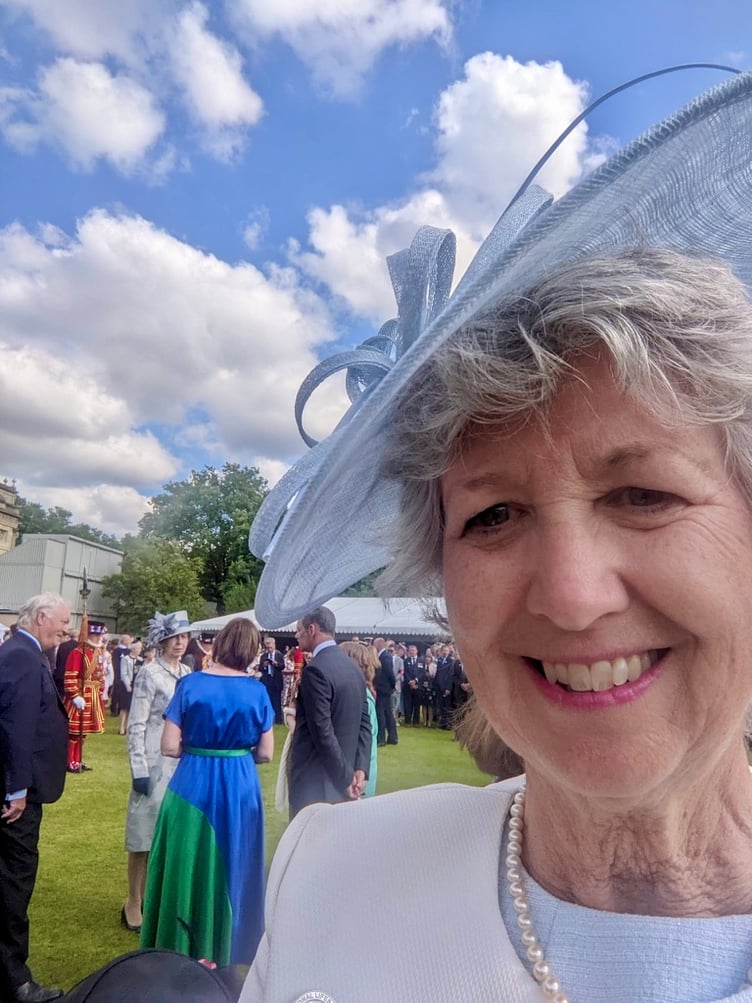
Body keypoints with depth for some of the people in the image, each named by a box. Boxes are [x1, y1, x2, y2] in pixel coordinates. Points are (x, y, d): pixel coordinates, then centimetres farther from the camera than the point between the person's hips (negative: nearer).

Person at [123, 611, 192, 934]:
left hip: (183, 763, 6)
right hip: (157, 764, -6)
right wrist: (139, 770, -15)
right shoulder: (149, 673, -12)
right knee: (147, 834, 4)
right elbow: (135, 726, -13)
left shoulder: (188, 673, 6)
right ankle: (134, 903, 20)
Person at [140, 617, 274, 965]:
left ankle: (180, 951, 27)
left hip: (193, 785, -1)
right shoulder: (257, 691, -6)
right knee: (231, 869, 18)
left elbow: (169, 746, -9)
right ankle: (225, 953, 32)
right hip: (240, 788, 2)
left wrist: (197, 750, 9)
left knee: (187, 868, 14)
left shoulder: (191, 684, -9)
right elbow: (265, 753, -2)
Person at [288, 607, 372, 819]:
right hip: (340, 779, 8)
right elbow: (364, 723, 8)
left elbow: (323, 731, -21)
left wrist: (346, 778, -14)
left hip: (315, 781, -8)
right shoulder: (353, 667, 9)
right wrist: (360, 768, 3)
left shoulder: (316, 669, -18)